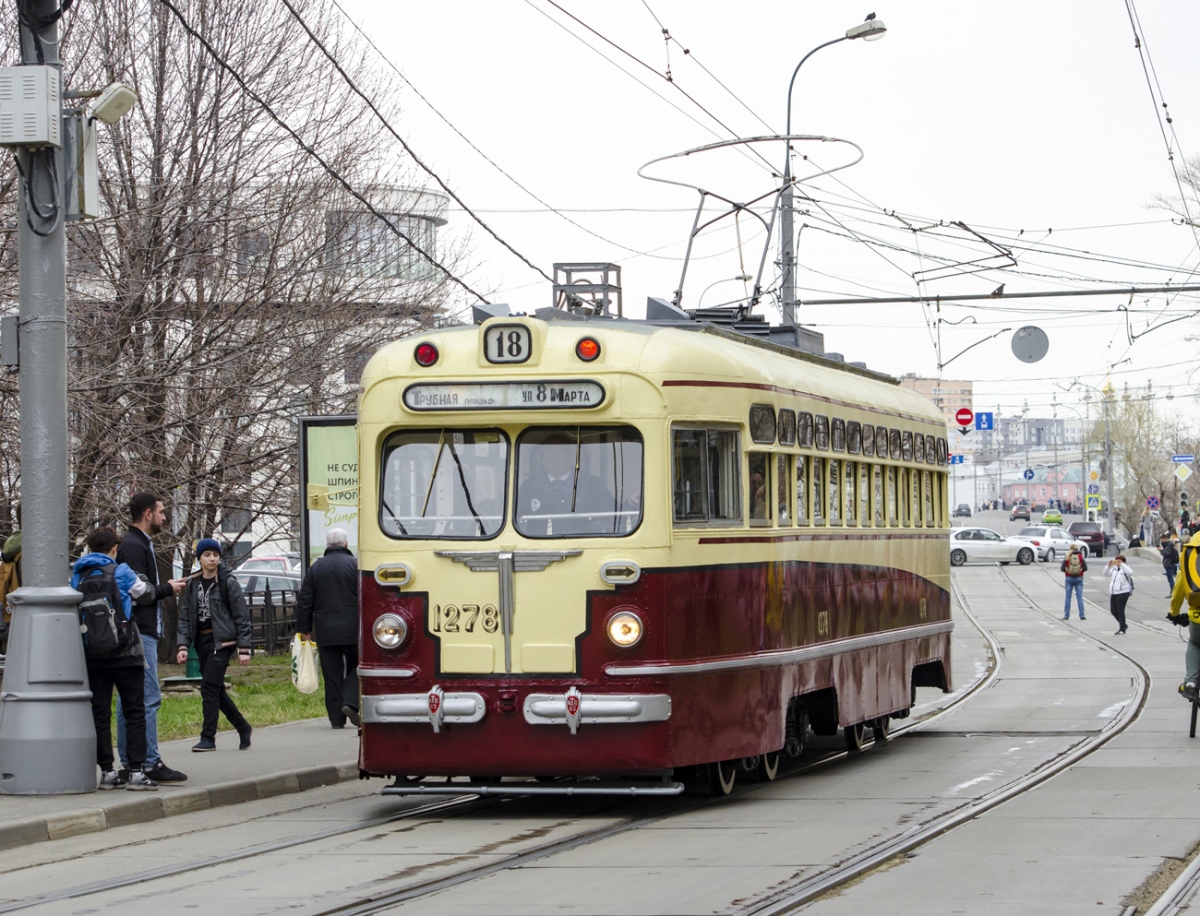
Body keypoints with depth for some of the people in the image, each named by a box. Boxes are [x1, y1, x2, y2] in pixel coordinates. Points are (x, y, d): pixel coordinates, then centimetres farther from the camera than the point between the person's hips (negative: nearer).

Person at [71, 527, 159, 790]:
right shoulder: (120, 573, -5)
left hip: (91, 656, 4)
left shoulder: (77, 577, 6)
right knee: (135, 711, 1)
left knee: (99, 713, 7)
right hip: (123, 654, -4)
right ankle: (136, 771, -5)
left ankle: (107, 771, 5)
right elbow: (146, 591, 8)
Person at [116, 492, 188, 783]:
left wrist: (166, 587, 11)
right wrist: (168, 589, -7)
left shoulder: (139, 543, 21)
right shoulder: (134, 546, -13)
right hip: (140, 633, -11)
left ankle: (128, 762, 13)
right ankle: (151, 763, -13)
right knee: (149, 697, -11)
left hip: (140, 632, 11)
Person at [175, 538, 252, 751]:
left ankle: (208, 737, -7)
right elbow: (185, 617, 9)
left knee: (209, 687, -12)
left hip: (222, 641, -6)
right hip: (202, 641, 6)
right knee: (217, 690, 10)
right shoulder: (193, 585, 9)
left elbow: (241, 616, -7)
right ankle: (243, 728, 25)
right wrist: (183, 646, -2)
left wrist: (244, 649, -11)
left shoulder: (228, 582, -6)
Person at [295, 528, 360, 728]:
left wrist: (304, 629, 14)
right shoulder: (355, 565, -2)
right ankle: (350, 702, -12)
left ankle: (336, 718, 2)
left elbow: (304, 601, 7)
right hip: (353, 629, -2)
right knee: (355, 668, 10)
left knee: (332, 675, 4)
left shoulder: (315, 568, 6)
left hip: (325, 631, 2)